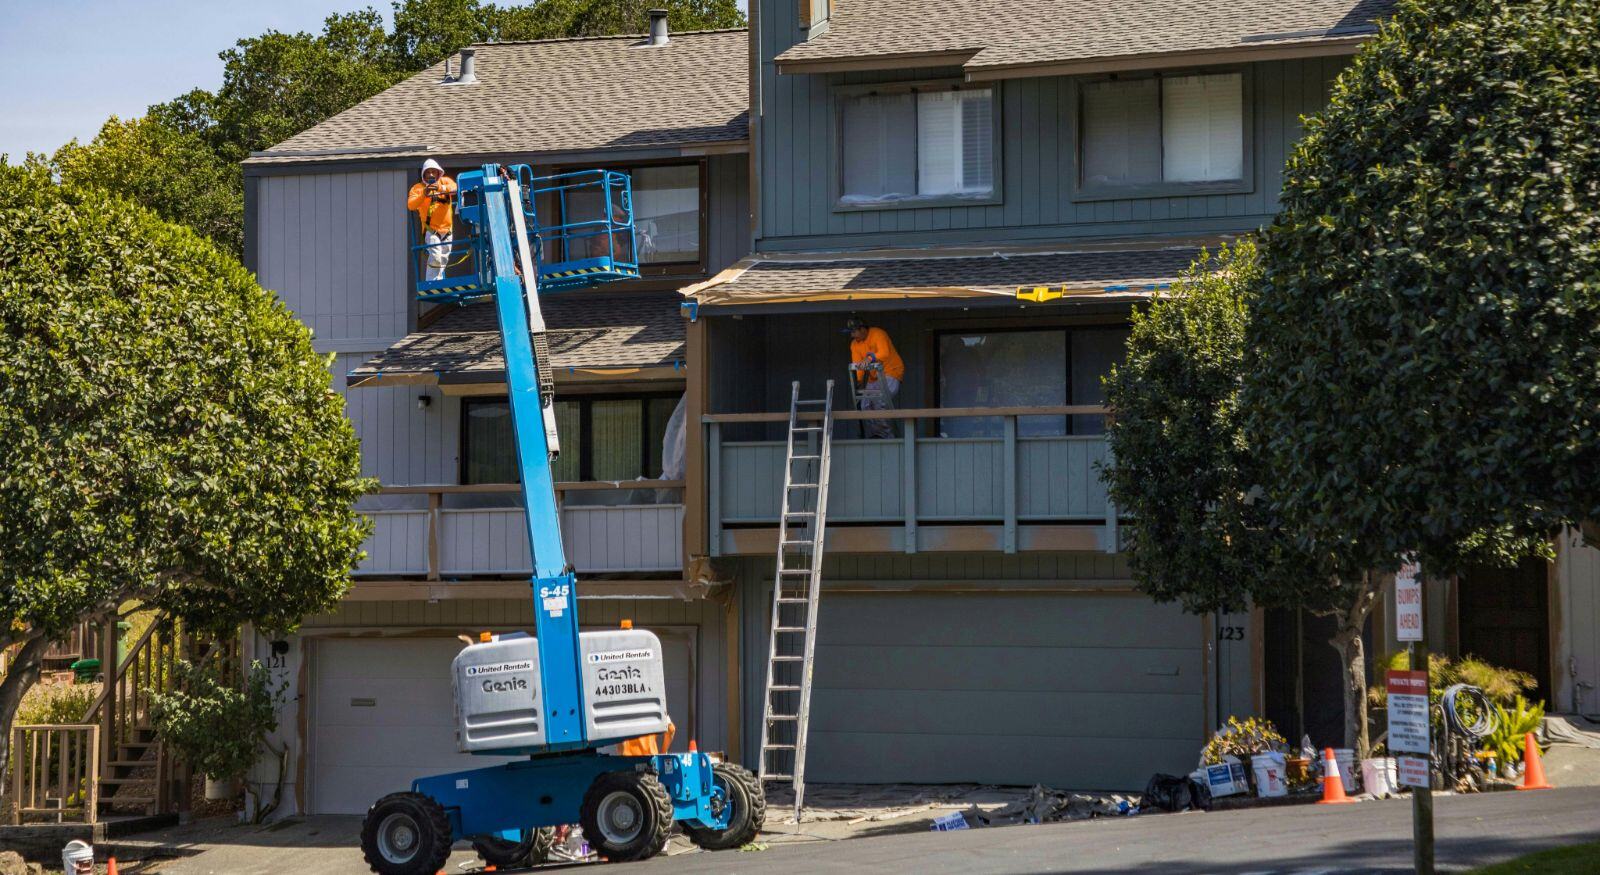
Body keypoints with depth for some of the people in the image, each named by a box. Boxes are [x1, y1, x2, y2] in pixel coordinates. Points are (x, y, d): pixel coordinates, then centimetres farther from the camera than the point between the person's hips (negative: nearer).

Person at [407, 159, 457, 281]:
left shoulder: (445, 181, 6)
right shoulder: (418, 188, 0)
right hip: (431, 229, -4)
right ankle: (430, 284, -15)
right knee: (435, 257, -21)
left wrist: (441, 188, -36)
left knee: (443, 260, 13)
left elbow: (454, 188, -17)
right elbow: (410, 205, -15)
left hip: (447, 228, 4)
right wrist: (423, 195, -31)